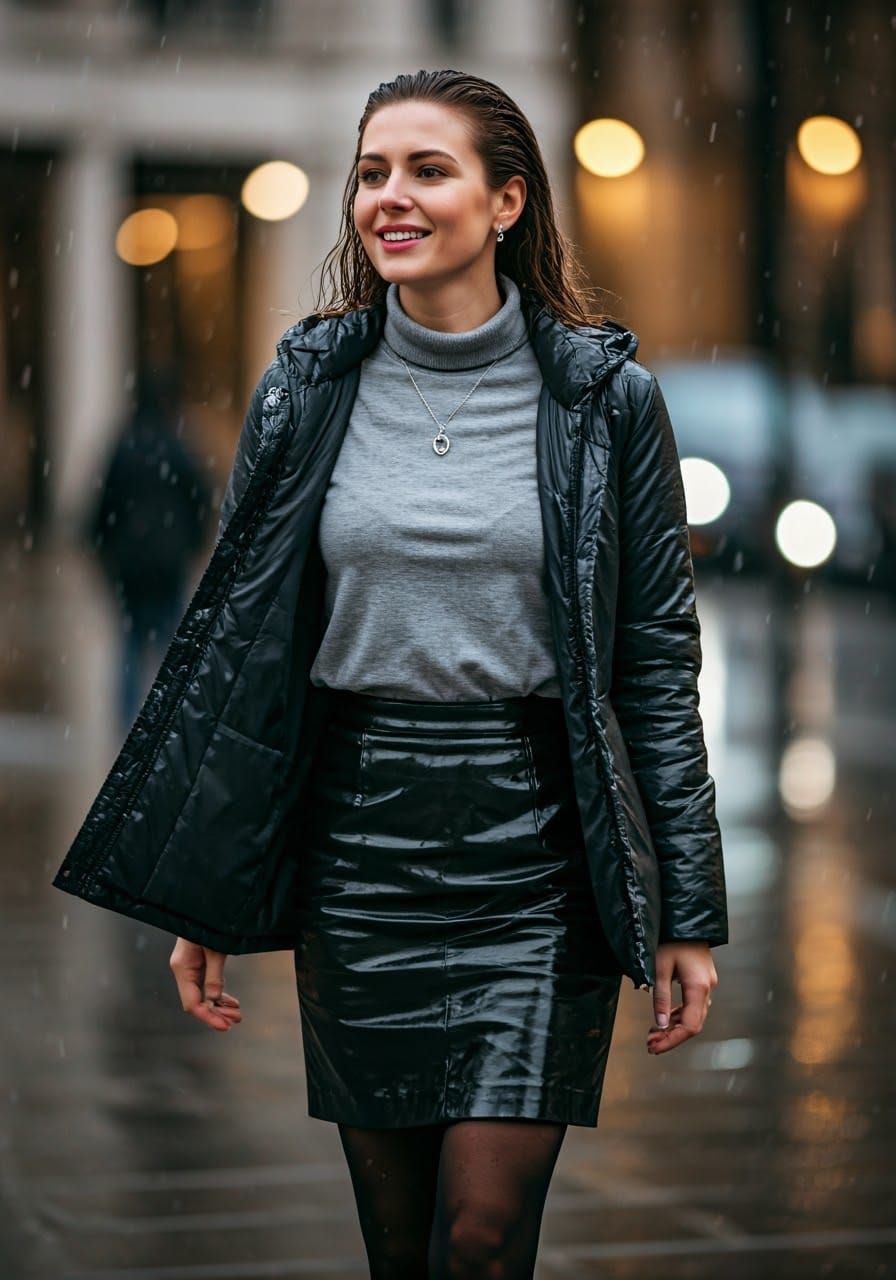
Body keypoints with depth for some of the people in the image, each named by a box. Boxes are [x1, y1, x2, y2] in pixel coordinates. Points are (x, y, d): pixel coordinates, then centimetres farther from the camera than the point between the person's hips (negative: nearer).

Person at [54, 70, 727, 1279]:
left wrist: (689, 912, -1)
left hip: (536, 858, -2)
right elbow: (241, 638, 8)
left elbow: (659, 658, 1)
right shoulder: (308, 386, 4)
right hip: (356, 851, 2)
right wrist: (204, 904, 6)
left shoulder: (605, 396, -2)